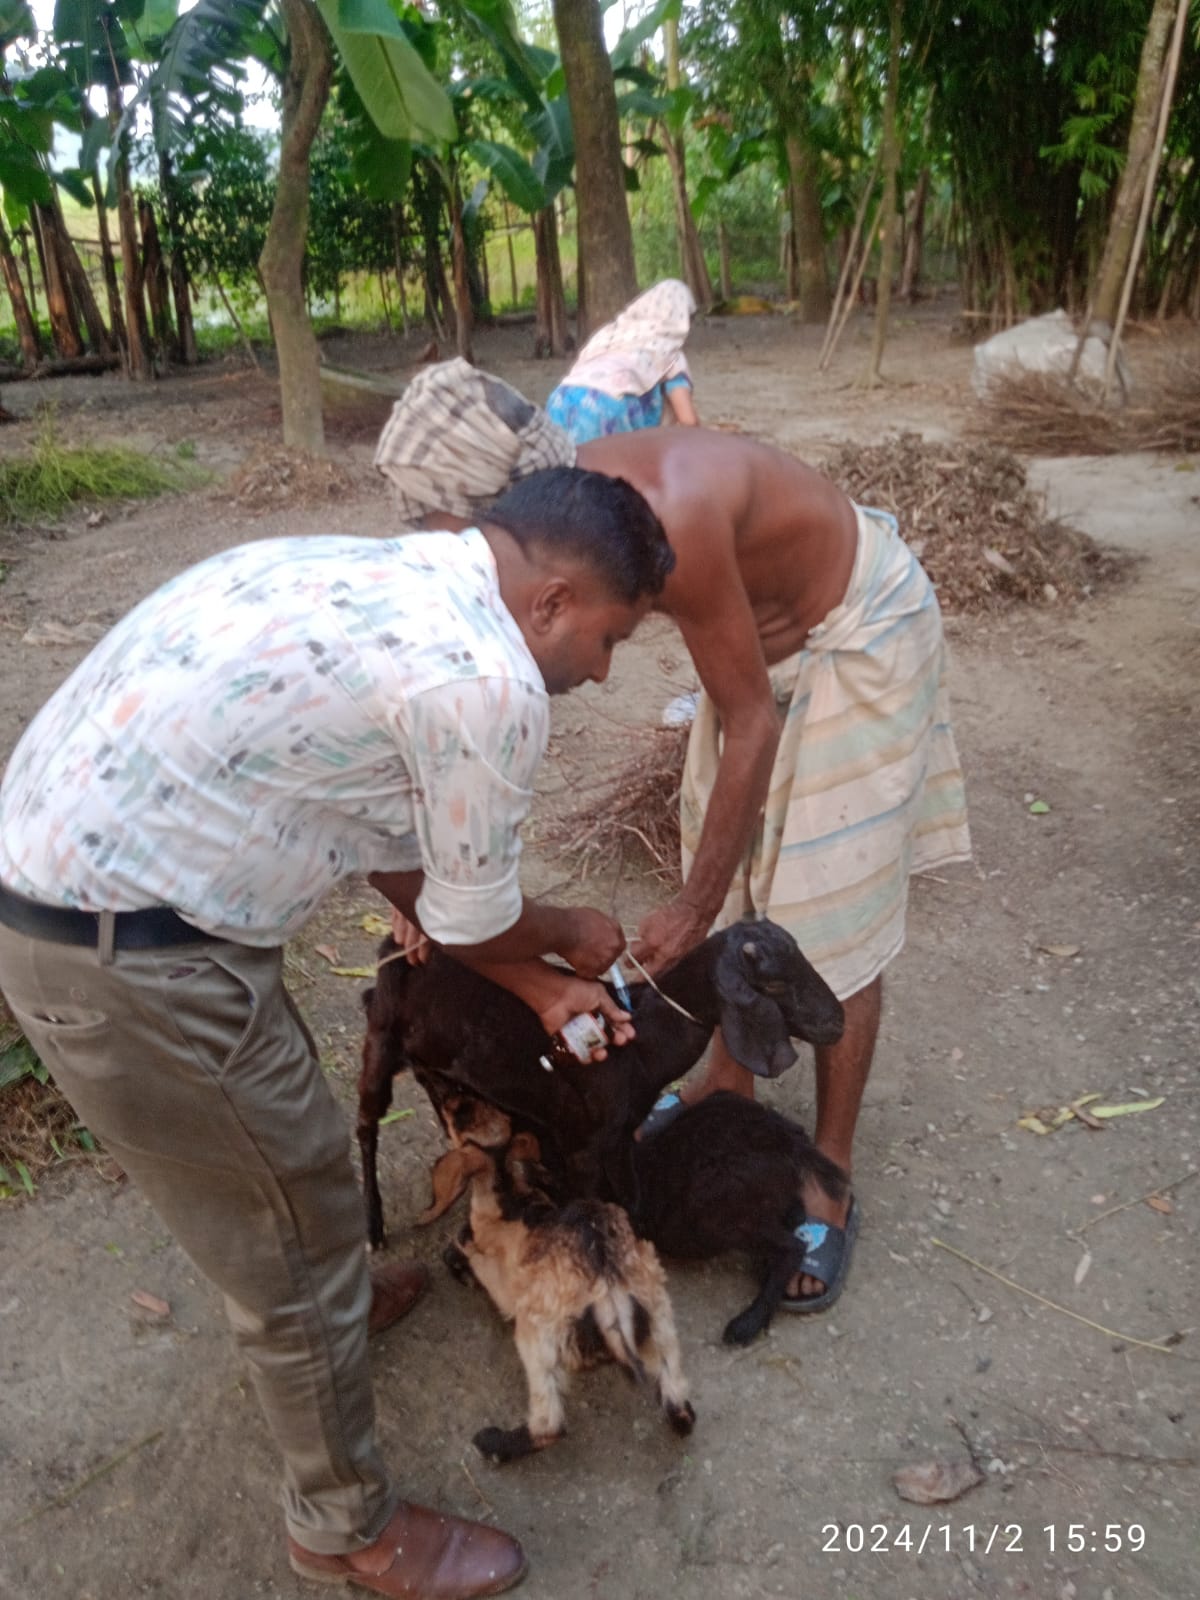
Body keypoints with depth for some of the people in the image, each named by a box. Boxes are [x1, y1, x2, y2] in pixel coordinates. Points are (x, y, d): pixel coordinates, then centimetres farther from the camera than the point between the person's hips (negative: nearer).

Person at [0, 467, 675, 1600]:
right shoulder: (487, 681, -20)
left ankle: (316, 1306, 59)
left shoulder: (387, 582, 10)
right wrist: (570, 938, 16)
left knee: (274, 1129, 30)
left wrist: (534, 982, 18)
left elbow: (402, 852, 15)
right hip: (123, 955, -10)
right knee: (295, 1234, 10)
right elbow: (471, 920, -5)